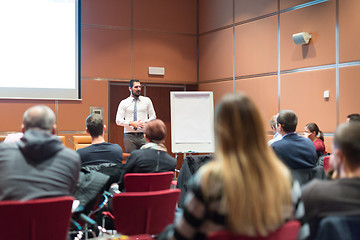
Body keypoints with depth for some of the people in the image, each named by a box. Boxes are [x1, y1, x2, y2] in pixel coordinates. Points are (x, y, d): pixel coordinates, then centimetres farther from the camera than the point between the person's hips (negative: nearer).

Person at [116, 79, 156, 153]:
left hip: (144, 136, 1)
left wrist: (145, 123, -9)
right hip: (130, 136, -1)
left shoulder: (147, 100, 10)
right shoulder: (124, 103, 6)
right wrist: (132, 123, -15)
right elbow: (118, 121, 1)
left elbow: (153, 117, 11)